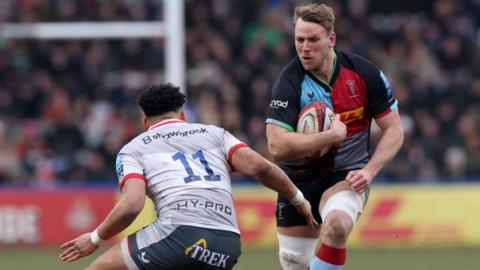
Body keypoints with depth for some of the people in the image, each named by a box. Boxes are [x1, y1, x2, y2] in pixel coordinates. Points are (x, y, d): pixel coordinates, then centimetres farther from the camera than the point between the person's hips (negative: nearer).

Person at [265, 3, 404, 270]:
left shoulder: (365, 73, -11)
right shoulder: (289, 82, -16)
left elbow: (394, 130, -3)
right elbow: (277, 147, -25)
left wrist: (369, 170, -17)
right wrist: (332, 135, -26)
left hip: (346, 176, -1)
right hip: (299, 178, 1)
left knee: (337, 224, -33)